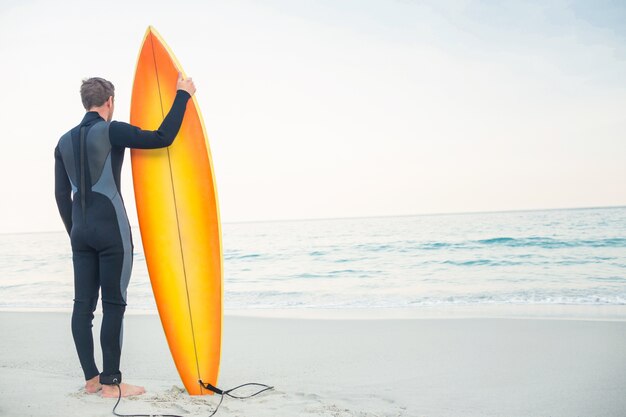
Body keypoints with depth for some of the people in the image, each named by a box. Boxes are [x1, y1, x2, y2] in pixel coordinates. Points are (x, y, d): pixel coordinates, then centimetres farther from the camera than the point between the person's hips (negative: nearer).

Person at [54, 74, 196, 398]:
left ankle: (91, 379, 14)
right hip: (111, 230, -6)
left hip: (81, 232, 7)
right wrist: (182, 95, -5)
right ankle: (111, 383, 0)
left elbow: (62, 195, 13)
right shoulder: (111, 131, -7)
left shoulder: (65, 141, 12)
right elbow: (162, 138, -14)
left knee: (83, 304, 7)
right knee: (113, 304, -2)